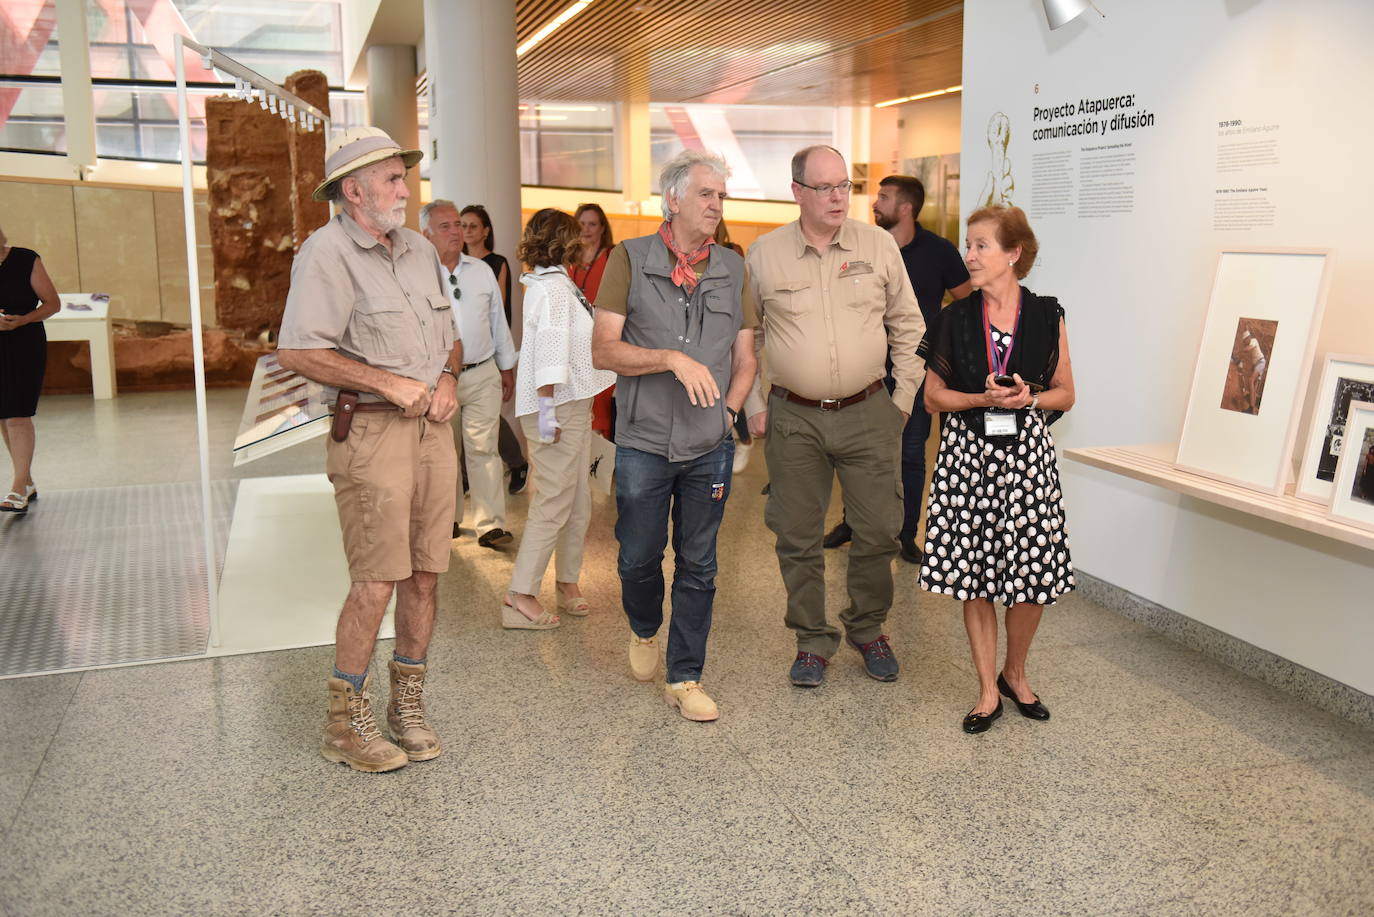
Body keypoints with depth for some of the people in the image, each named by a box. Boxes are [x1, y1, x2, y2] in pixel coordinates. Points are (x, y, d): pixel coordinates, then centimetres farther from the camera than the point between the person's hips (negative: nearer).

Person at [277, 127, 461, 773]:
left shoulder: (420, 250, 17)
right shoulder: (328, 251, -7)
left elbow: (449, 333, 24)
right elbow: (298, 352, -16)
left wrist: (447, 379, 3)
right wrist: (391, 383, -14)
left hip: (432, 428, 7)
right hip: (371, 433, -7)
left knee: (424, 574, 9)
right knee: (376, 582, -6)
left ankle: (408, 705, 24)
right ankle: (345, 723, 10)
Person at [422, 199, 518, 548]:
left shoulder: (482, 271, 10)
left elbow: (498, 322, 17)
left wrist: (507, 369, 18)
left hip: (482, 375, 2)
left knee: (483, 449, -3)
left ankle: (490, 524, 0)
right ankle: (447, 518, 24)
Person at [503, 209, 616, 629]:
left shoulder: (555, 283, 16)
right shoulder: (552, 288, -15)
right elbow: (549, 350, -22)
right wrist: (547, 409, -25)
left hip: (575, 405, 10)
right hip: (557, 408, -10)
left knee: (578, 502, 13)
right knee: (553, 504, -6)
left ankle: (567, 583, 23)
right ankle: (519, 596, -1)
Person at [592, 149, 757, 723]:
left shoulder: (732, 269, 8)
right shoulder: (630, 260, -2)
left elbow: (745, 358, 13)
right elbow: (602, 351, -9)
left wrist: (728, 410, -1)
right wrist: (673, 359, -19)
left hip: (710, 446, 3)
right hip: (644, 443, -2)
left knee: (698, 566, 8)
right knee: (639, 557, 10)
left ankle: (684, 678, 21)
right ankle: (644, 630, 41)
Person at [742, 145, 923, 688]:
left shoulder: (879, 246, 2)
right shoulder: (763, 254, 1)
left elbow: (907, 327, 9)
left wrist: (903, 399, 3)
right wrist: (754, 406, 3)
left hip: (867, 413, 1)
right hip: (793, 418, 0)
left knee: (879, 530, 6)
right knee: (798, 537, 6)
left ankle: (867, 630, 29)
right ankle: (812, 641, 23)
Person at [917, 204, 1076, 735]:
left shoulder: (1046, 317, 2)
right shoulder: (955, 319, 3)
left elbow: (1064, 394, 8)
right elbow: (933, 396, 5)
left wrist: (1027, 397, -12)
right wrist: (983, 399, -12)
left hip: (1026, 455, 0)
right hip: (968, 455, 1)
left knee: (1033, 578, 0)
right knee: (974, 577, 3)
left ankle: (1015, 674, 26)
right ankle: (988, 691, 17)